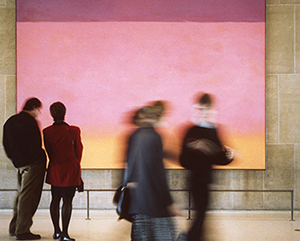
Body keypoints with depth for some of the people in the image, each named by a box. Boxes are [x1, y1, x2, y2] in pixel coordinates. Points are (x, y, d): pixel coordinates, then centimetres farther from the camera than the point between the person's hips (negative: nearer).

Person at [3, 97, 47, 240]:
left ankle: (14, 228, 25)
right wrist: (39, 159, -9)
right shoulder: (30, 122, -14)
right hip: (32, 164, -9)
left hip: (19, 163, 9)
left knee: (21, 194, 19)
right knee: (28, 196, -5)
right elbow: (34, 145, -19)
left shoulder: (10, 121, 13)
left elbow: (6, 144, 17)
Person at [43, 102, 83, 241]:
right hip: (70, 170, -3)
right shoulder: (73, 131, -10)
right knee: (67, 201, -1)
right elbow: (79, 150, 0)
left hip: (54, 170, 3)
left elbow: (48, 151, 6)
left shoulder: (47, 132, -4)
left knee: (55, 200, 15)